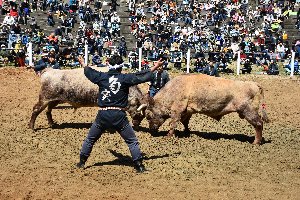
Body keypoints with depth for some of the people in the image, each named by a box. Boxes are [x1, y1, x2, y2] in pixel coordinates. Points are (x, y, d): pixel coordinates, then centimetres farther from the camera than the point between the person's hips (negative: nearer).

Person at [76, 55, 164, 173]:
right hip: (119, 116, -2)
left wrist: (83, 64, 44)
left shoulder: (102, 77, 4)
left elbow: (89, 72, 23)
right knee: (132, 141, 7)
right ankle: (139, 166, 2)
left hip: (102, 115, 3)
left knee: (90, 139, 20)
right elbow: (143, 76, 0)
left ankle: (82, 162, 26)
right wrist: (155, 67, 14)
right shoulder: (125, 78, -4)